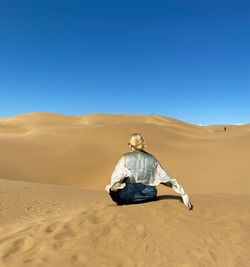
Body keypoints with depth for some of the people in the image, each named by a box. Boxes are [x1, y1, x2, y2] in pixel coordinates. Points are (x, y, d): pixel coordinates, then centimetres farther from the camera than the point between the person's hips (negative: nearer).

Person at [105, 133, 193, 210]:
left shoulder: (125, 158, -5)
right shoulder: (151, 159, 3)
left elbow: (115, 180, -9)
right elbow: (166, 179, 3)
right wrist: (184, 194, 6)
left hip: (129, 196, -4)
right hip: (149, 196, 5)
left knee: (108, 187, 15)